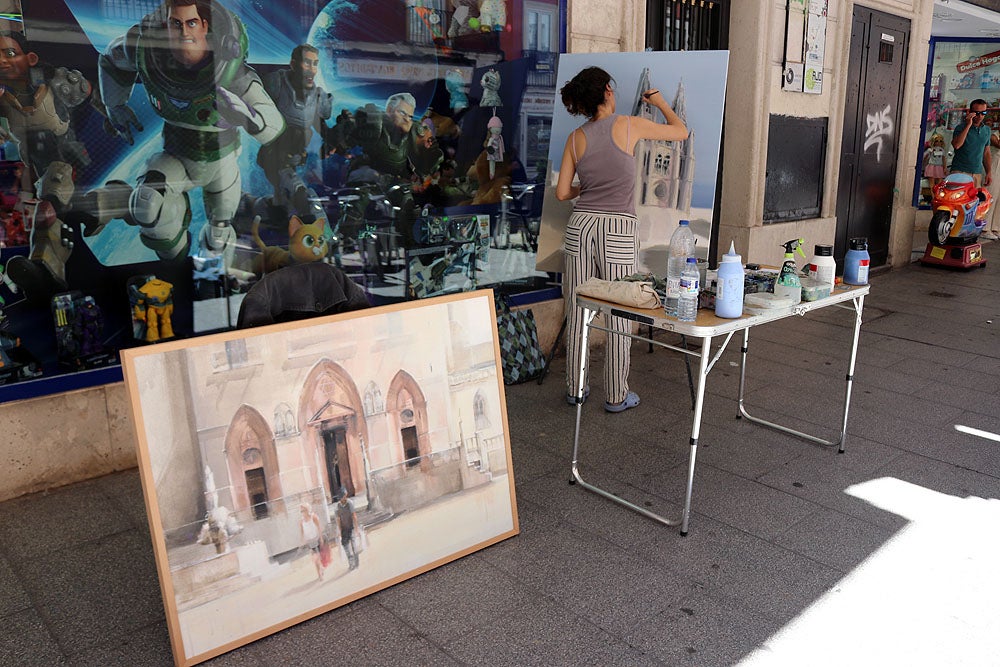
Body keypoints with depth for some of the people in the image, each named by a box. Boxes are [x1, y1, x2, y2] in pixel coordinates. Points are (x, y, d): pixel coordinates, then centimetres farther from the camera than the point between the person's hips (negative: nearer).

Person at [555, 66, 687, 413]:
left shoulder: (576, 138, 6)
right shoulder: (630, 125, -2)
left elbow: (562, 192, 7)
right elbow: (681, 132, 12)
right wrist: (661, 103, 29)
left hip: (581, 224, 3)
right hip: (618, 230, -3)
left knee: (577, 312, 10)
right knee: (619, 315, 5)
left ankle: (575, 388, 20)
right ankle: (617, 395, 12)